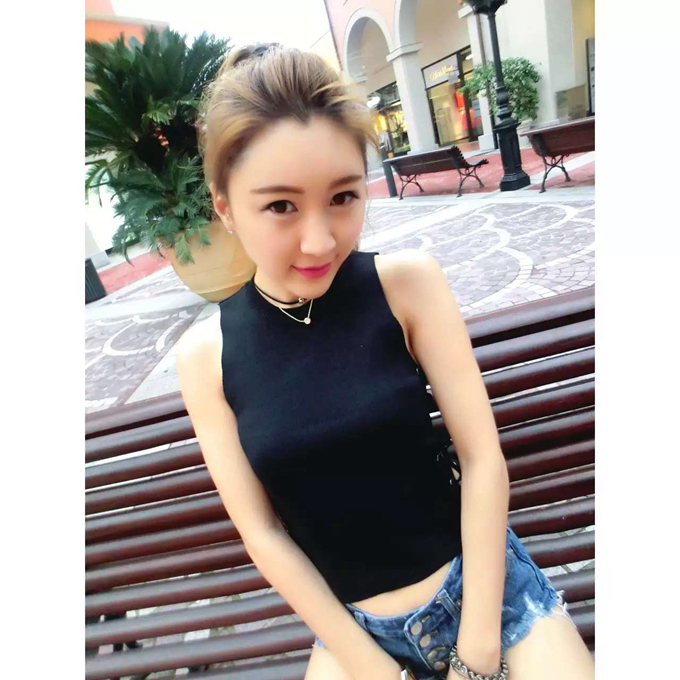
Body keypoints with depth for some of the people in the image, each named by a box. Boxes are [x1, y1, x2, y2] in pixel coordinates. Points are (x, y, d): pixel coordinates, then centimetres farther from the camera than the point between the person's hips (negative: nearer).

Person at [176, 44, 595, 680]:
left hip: (488, 588, 0)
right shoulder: (205, 354, -11)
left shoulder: (408, 281, -15)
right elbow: (262, 531, -7)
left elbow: (482, 457, -13)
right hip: (354, 625, 1)